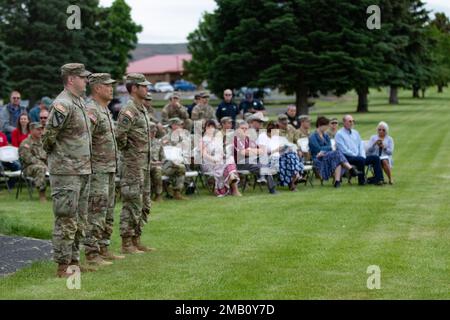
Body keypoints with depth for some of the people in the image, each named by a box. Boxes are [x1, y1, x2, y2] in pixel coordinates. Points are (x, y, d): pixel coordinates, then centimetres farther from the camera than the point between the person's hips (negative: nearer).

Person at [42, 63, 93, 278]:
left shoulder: (80, 102, 14)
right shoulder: (62, 104, -17)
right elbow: (48, 136, -18)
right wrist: (54, 154, -2)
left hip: (83, 170, 9)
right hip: (66, 172, -9)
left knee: (80, 221, 14)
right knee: (66, 220, -5)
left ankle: (74, 261, 21)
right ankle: (63, 266, 0)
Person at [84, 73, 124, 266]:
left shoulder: (106, 110, 16)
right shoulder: (91, 111, -16)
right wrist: (87, 166, -23)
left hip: (110, 169, 10)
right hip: (97, 170, -10)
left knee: (108, 213, 14)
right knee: (96, 213, -8)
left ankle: (103, 249, 22)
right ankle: (91, 253, -5)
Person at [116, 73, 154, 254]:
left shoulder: (142, 109, 14)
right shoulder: (129, 111, -16)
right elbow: (119, 135, -28)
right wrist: (126, 149, -12)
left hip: (144, 164, 10)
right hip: (132, 165, -10)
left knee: (144, 205, 14)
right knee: (132, 204, -5)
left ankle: (136, 240, 21)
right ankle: (126, 244, 1)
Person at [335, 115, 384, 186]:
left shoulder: (355, 133, 21)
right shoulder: (339, 134, -2)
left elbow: (361, 145, 16)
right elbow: (344, 150, -12)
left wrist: (363, 155, -4)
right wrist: (356, 155, -15)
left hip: (359, 156, 7)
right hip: (347, 158, -7)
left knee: (376, 158, -11)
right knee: (361, 159, -36)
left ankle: (378, 179, -20)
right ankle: (361, 180, -19)